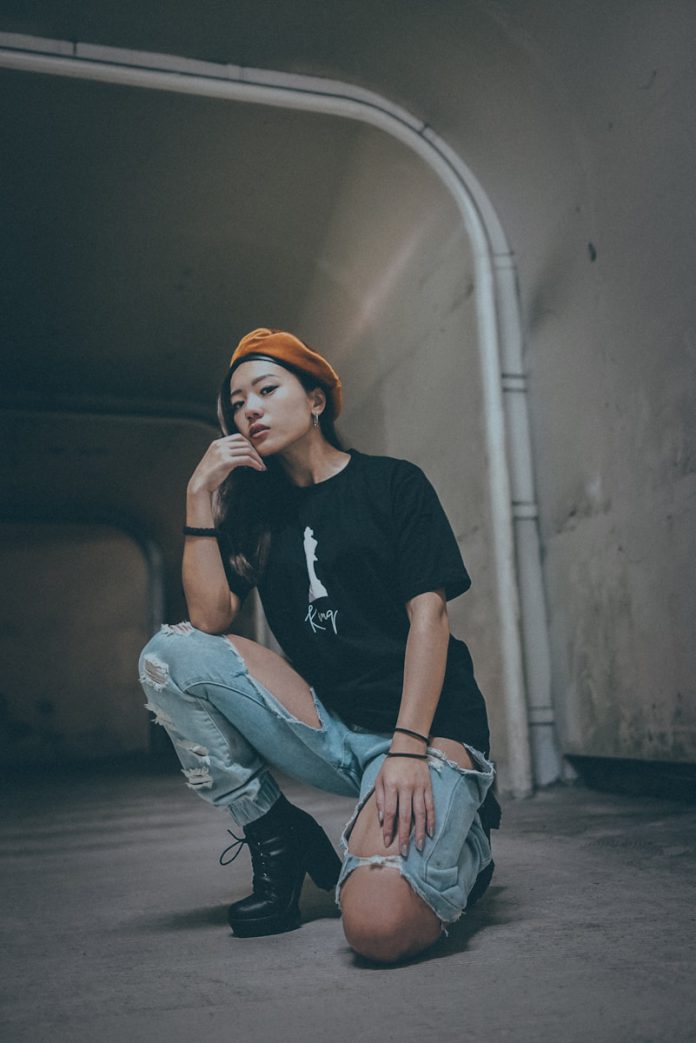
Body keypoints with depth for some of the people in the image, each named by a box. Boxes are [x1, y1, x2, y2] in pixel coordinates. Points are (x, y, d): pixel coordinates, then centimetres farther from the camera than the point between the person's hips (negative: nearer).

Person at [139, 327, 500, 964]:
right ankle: (279, 841, -2)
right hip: (327, 730, 5)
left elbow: (428, 614, -9)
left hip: (429, 722, -4)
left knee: (382, 927, -28)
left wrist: (408, 747, -21)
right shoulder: (257, 510, 13)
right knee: (170, 654, -13)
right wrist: (201, 499, -3)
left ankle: (454, 840, 8)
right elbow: (211, 620, 0)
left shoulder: (393, 484, 2)